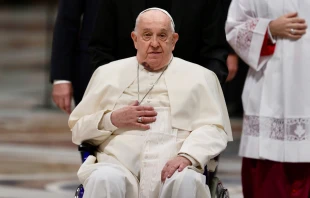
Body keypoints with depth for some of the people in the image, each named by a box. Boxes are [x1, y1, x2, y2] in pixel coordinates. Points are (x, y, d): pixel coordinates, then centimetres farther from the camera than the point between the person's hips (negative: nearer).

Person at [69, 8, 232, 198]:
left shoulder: (199, 77, 18)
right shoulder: (108, 73, 21)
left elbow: (214, 128, 6)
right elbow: (77, 128, 20)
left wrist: (187, 156, -14)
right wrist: (112, 120, 0)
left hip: (171, 169, -1)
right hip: (118, 165, 1)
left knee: (185, 181, -36)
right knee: (104, 181, -35)